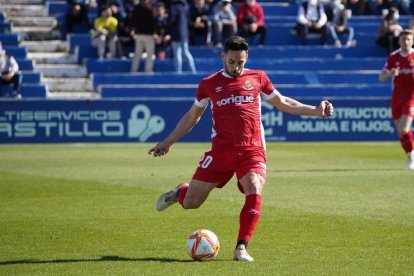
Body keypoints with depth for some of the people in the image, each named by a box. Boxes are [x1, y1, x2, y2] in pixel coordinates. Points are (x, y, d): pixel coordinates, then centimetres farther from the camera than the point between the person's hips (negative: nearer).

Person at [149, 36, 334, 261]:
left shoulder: (257, 78, 9)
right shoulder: (209, 84, 8)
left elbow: (283, 103, 21)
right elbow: (192, 116, 19)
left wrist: (316, 110, 12)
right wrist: (167, 142, 18)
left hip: (252, 151, 0)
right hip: (220, 151, 0)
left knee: (254, 194, -25)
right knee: (190, 202, 0)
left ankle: (241, 248, -17)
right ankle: (180, 192, 38)